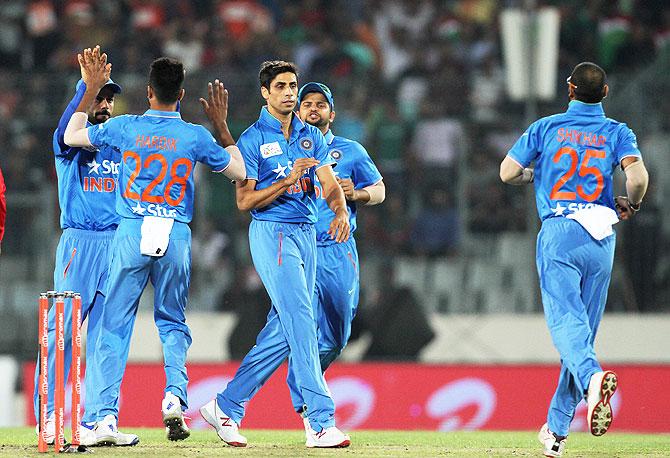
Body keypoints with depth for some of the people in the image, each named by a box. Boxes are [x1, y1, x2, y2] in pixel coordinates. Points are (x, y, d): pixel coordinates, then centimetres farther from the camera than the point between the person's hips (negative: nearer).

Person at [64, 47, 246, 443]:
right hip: (177, 238, 1)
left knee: (116, 325, 4)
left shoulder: (124, 127, -1)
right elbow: (240, 171, 13)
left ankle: (107, 416, -5)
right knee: (173, 322, 17)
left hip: (131, 234, -1)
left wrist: (92, 88, 21)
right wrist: (221, 124, 19)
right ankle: (175, 396, -7)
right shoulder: (196, 136, -1)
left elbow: (72, 136, 16)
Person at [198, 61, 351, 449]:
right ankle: (322, 423, -19)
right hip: (272, 232, -7)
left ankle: (227, 407, 16)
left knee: (284, 330, 6)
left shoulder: (312, 136, 14)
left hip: (307, 234, 7)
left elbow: (329, 182, 2)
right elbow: (245, 201, -8)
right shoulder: (253, 139, -3)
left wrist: (341, 211, -19)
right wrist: (289, 180, -20)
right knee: (301, 322, -15)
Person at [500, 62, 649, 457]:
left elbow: (507, 172, 4)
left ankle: (592, 376, -49)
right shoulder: (617, 133, 8)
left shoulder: (546, 127, 7)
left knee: (566, 319, -15)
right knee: (584, 328, 11)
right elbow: (638, 176, -10)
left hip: (558, 232, -2)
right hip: (601, 236, 2)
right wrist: (631, 204, 11)